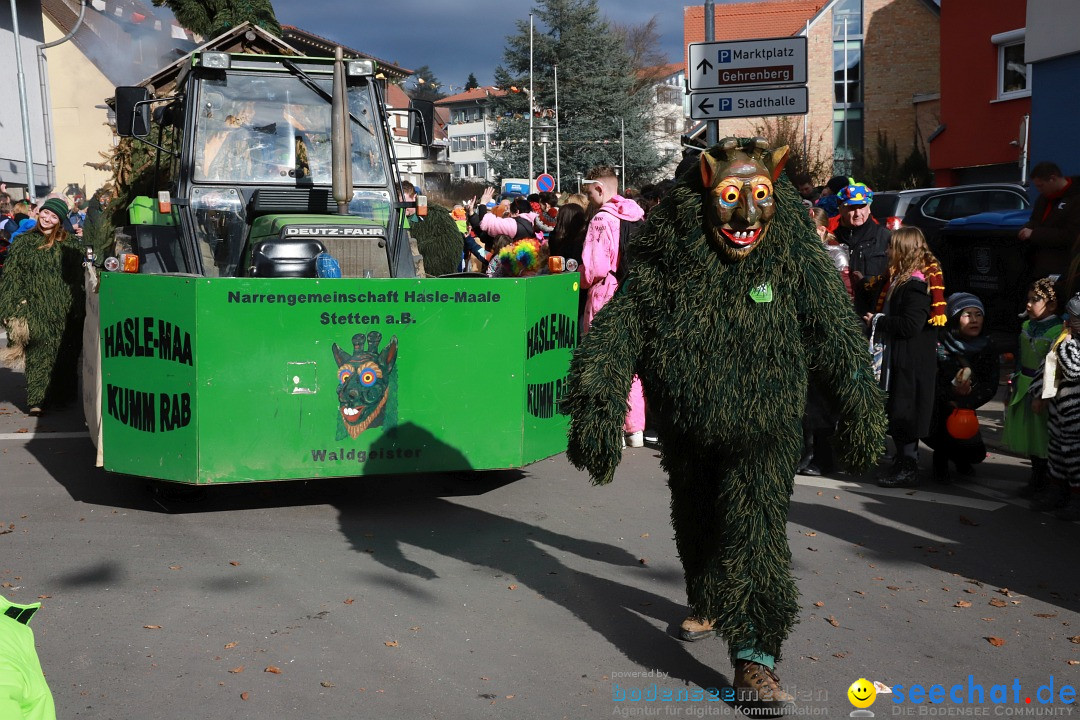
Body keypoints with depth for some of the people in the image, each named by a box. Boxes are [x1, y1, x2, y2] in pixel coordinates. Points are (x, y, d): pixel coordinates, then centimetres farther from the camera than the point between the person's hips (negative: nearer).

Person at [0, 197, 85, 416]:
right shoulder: (24, 243, 8)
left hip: (62, 309, 1)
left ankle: (62, 395, 15)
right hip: (35, 309, -1)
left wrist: (77, 308, 0)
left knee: (64, 354, 3)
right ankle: (37, 399, -4)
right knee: (37, 354, -5)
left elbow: (77, 277, 7)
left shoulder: (68, 244, 7)